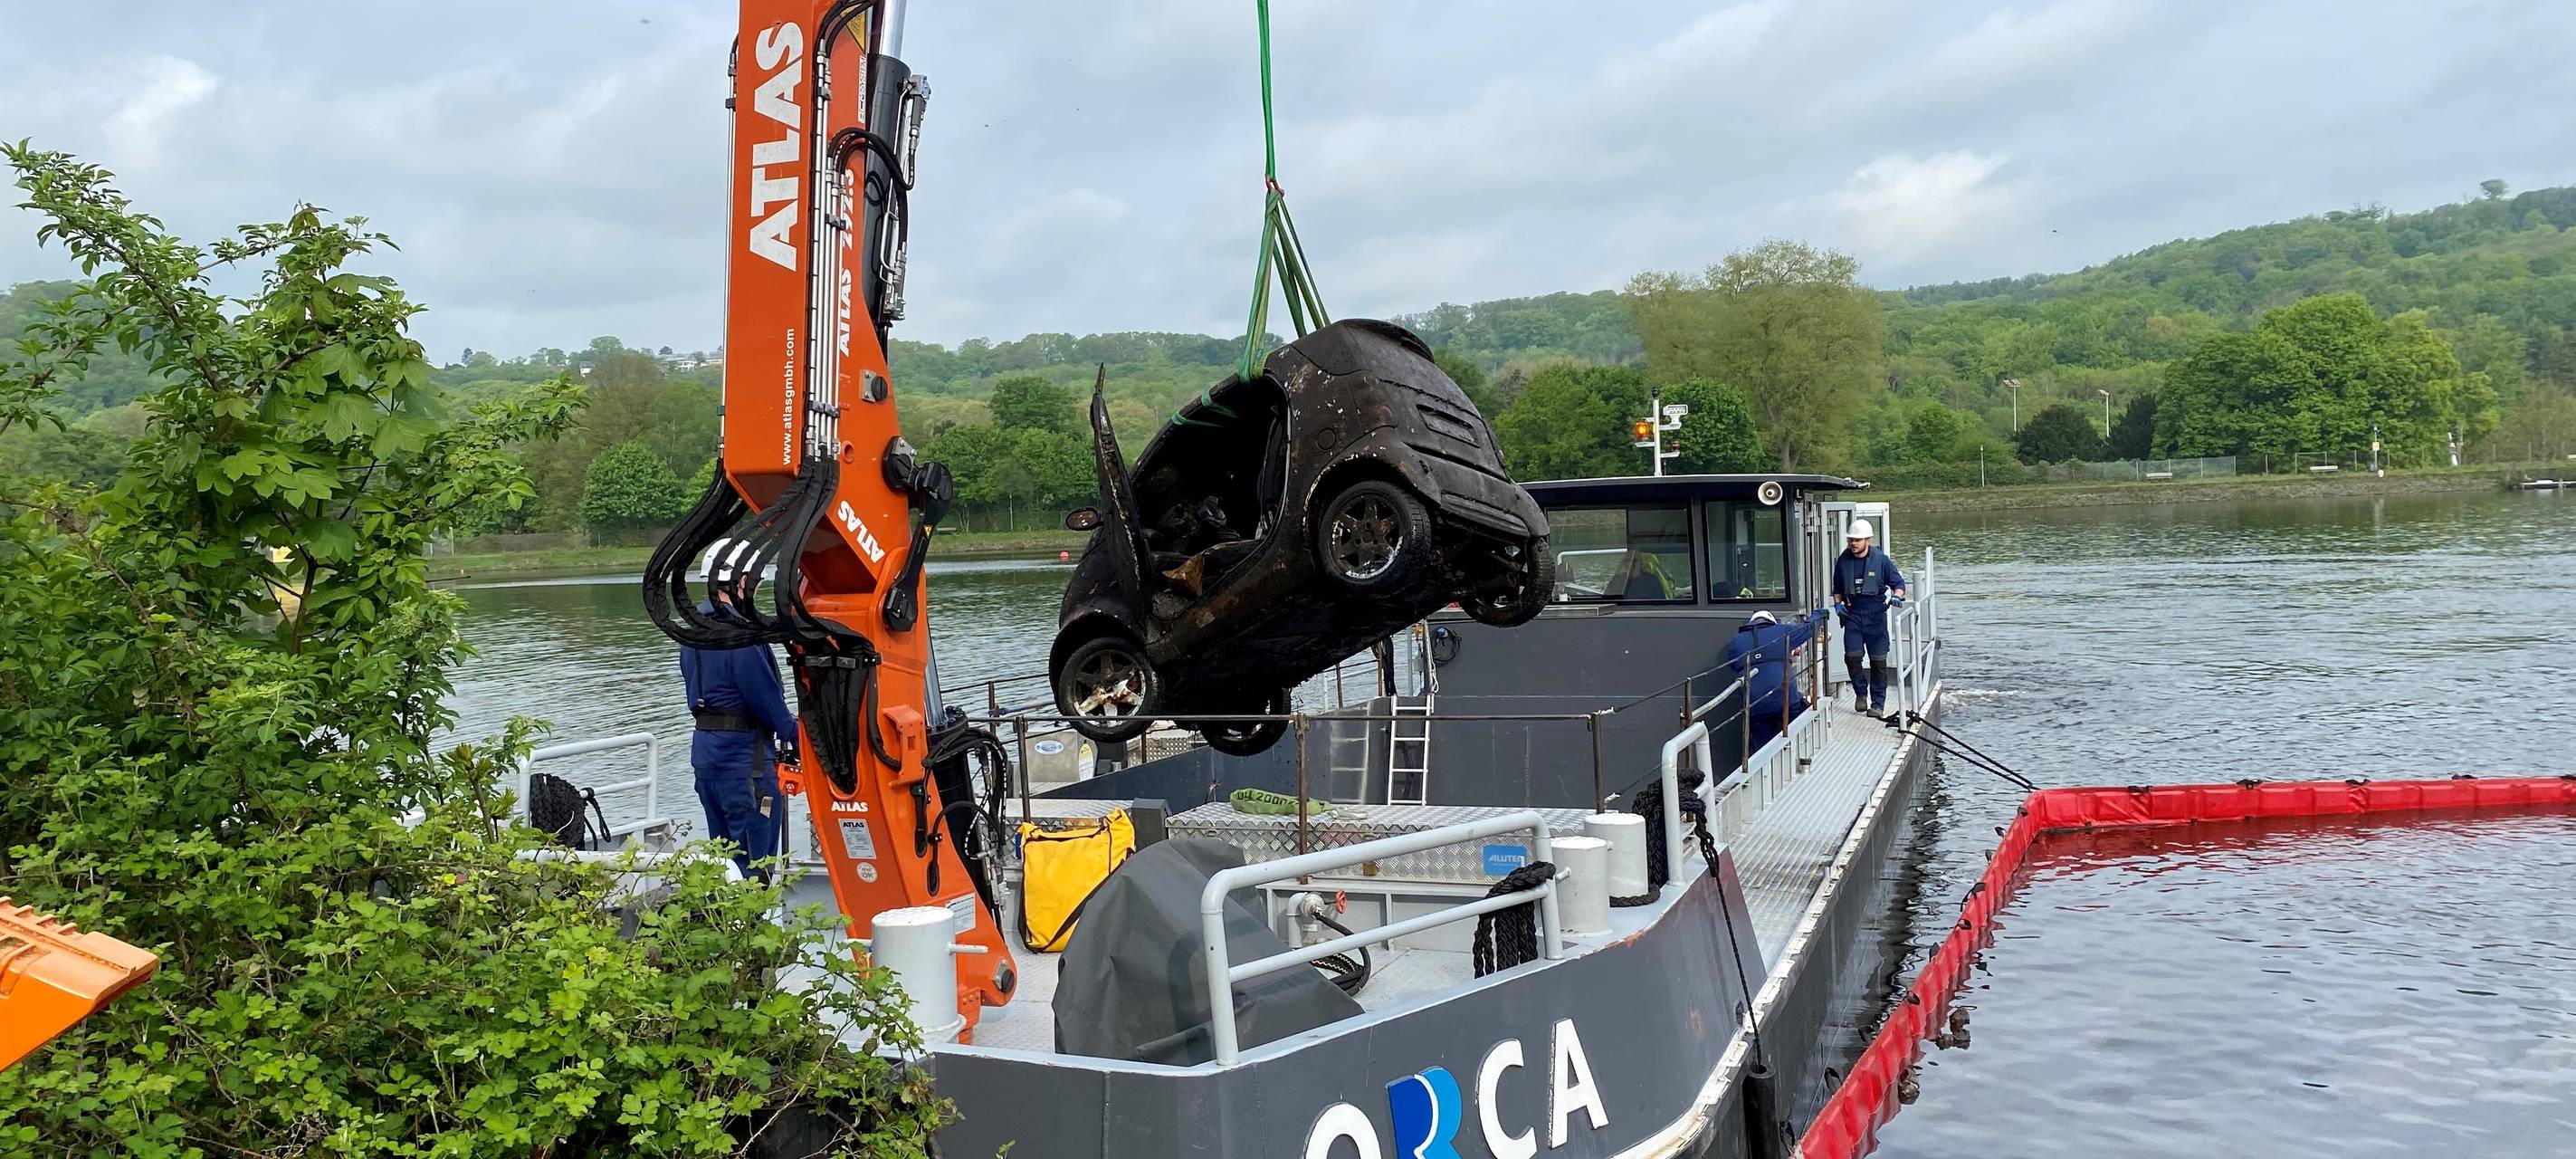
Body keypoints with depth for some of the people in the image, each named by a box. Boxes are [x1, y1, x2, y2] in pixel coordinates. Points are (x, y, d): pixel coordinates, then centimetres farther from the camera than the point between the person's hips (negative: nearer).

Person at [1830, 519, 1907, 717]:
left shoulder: (1881, 560, -2)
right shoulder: (1843, 560, 6)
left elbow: (1899, 583, 4)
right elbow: (1837, 587, 21)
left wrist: (1896, 596, -16)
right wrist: (1838, 603, 5)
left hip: (1875, 617, -2)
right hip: (1852, 614, 2)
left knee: (1878, 660, 0)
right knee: (1852, 656, -11)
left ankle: (1878, 703, 10)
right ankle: (1860, 692, 13)